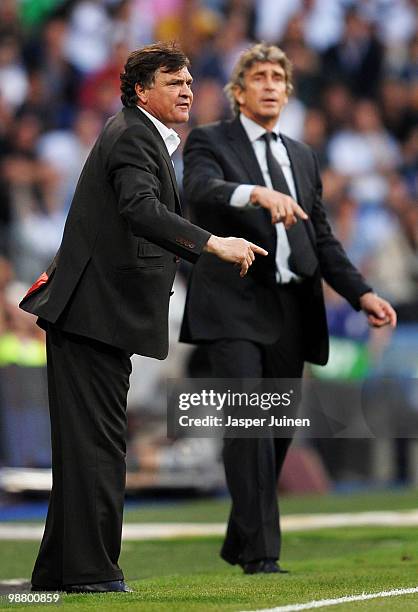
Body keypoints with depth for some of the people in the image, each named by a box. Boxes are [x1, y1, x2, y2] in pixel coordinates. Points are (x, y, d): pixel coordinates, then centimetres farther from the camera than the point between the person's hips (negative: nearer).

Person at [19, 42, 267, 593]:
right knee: (97, 444, -10)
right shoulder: (133, 137, -14)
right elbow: (142, 210, -31)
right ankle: (91, 572, -9)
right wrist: (214, 244, -37)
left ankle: (58, 571, 17)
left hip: (98, 312, 11)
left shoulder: (139, 134, 20)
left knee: (89, 444, 12)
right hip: (97, 314, -11)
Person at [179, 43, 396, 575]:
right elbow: (201, 190, -19)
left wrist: (362, 293, 8)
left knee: (278, 431, 9)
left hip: (289, 311, 6)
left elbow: (321, 238, 21)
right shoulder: (210, 142, 3)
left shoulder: (302, 156, 21)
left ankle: (238, 544, 23)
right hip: (234, 308, -6)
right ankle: (262, 552, -19)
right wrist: (258, 193, -38)